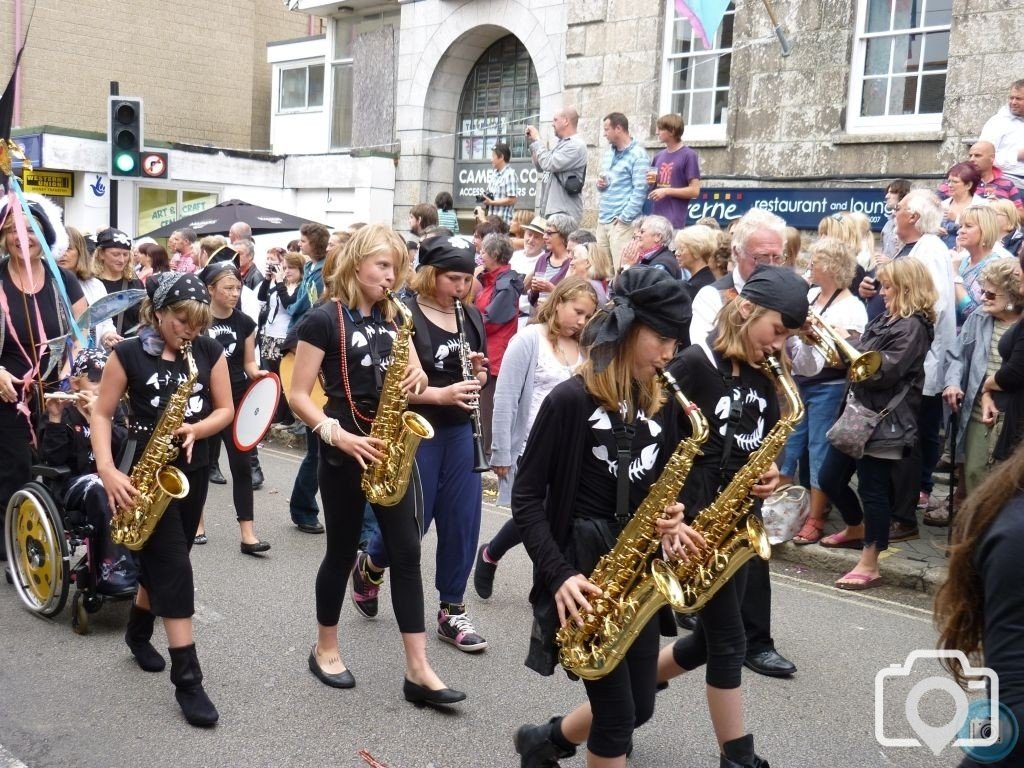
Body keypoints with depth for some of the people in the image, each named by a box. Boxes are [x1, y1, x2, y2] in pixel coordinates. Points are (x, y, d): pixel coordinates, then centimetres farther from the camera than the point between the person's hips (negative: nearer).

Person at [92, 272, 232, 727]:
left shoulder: (209, 351, 1)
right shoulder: (128, 354, -8)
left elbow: (225, 409, 4)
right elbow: (101, 414, -6)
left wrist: (195, 429, -17)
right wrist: (107, 471, -18)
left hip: (192, 470, 4)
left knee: (161, 560, 17)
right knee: (174, 566, -10)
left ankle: (138, 632, 44)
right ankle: (187, 678, -7)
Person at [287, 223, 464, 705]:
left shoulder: (393, 317, 9)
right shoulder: (324, 320, -9)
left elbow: (415, 374, 15)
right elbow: (298, 396, -10)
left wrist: (417, 378, -9)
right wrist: (339, 436, -22)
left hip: (390, 448, 5)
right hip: (345, 451, -5)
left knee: (406, 552, 1)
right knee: (342, 551, 7)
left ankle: (418, 670, 5)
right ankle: (325, 650, 29)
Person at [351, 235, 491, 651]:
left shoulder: (472, 316, 8)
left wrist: (478, 373, -8)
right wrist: (441, 394, -26)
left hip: (461, 431, 6)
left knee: (462, 520, 6)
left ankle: (451, 611, 18)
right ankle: (369, 566, 33)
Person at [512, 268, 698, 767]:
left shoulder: (663, 404, 4)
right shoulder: (571, 399, -14)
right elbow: (526, 497, -12)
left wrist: (671, 523, -7)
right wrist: (559, 574, -20)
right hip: (584, 561, -6)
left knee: (639, 707, 14)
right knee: (618, 713, -2)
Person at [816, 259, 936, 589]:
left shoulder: (914, 327, -12)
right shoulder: (884, 320, 15)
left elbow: (882, 372, -20)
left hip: (884, 421, -9)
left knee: (872, 489, -4)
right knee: (829, 478, 14)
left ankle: (869, 566, 6)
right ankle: (856, 529, 39)